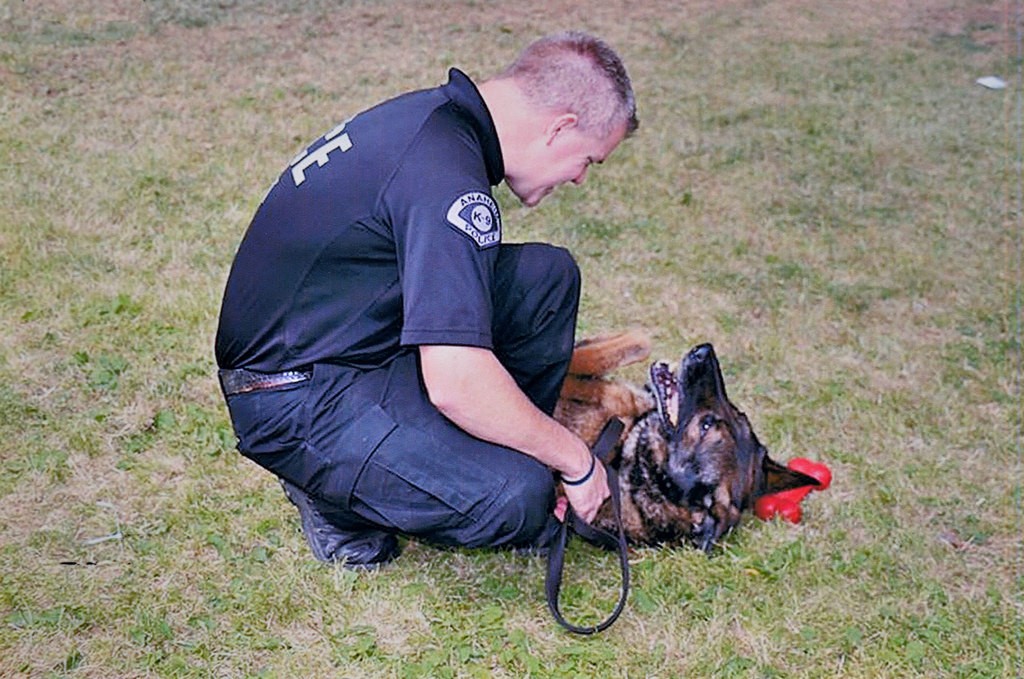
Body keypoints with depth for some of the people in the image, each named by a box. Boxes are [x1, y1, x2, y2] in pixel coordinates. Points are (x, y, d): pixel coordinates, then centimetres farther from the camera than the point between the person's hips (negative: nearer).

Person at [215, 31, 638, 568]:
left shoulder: (433, 114, 5)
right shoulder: (447, 173, -26)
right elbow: (458, 385, -31)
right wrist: (575, 460, -15)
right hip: (297, 398, -9)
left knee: (545, 277, 1)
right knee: (516, 497, -24)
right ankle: (335, 493, 1)